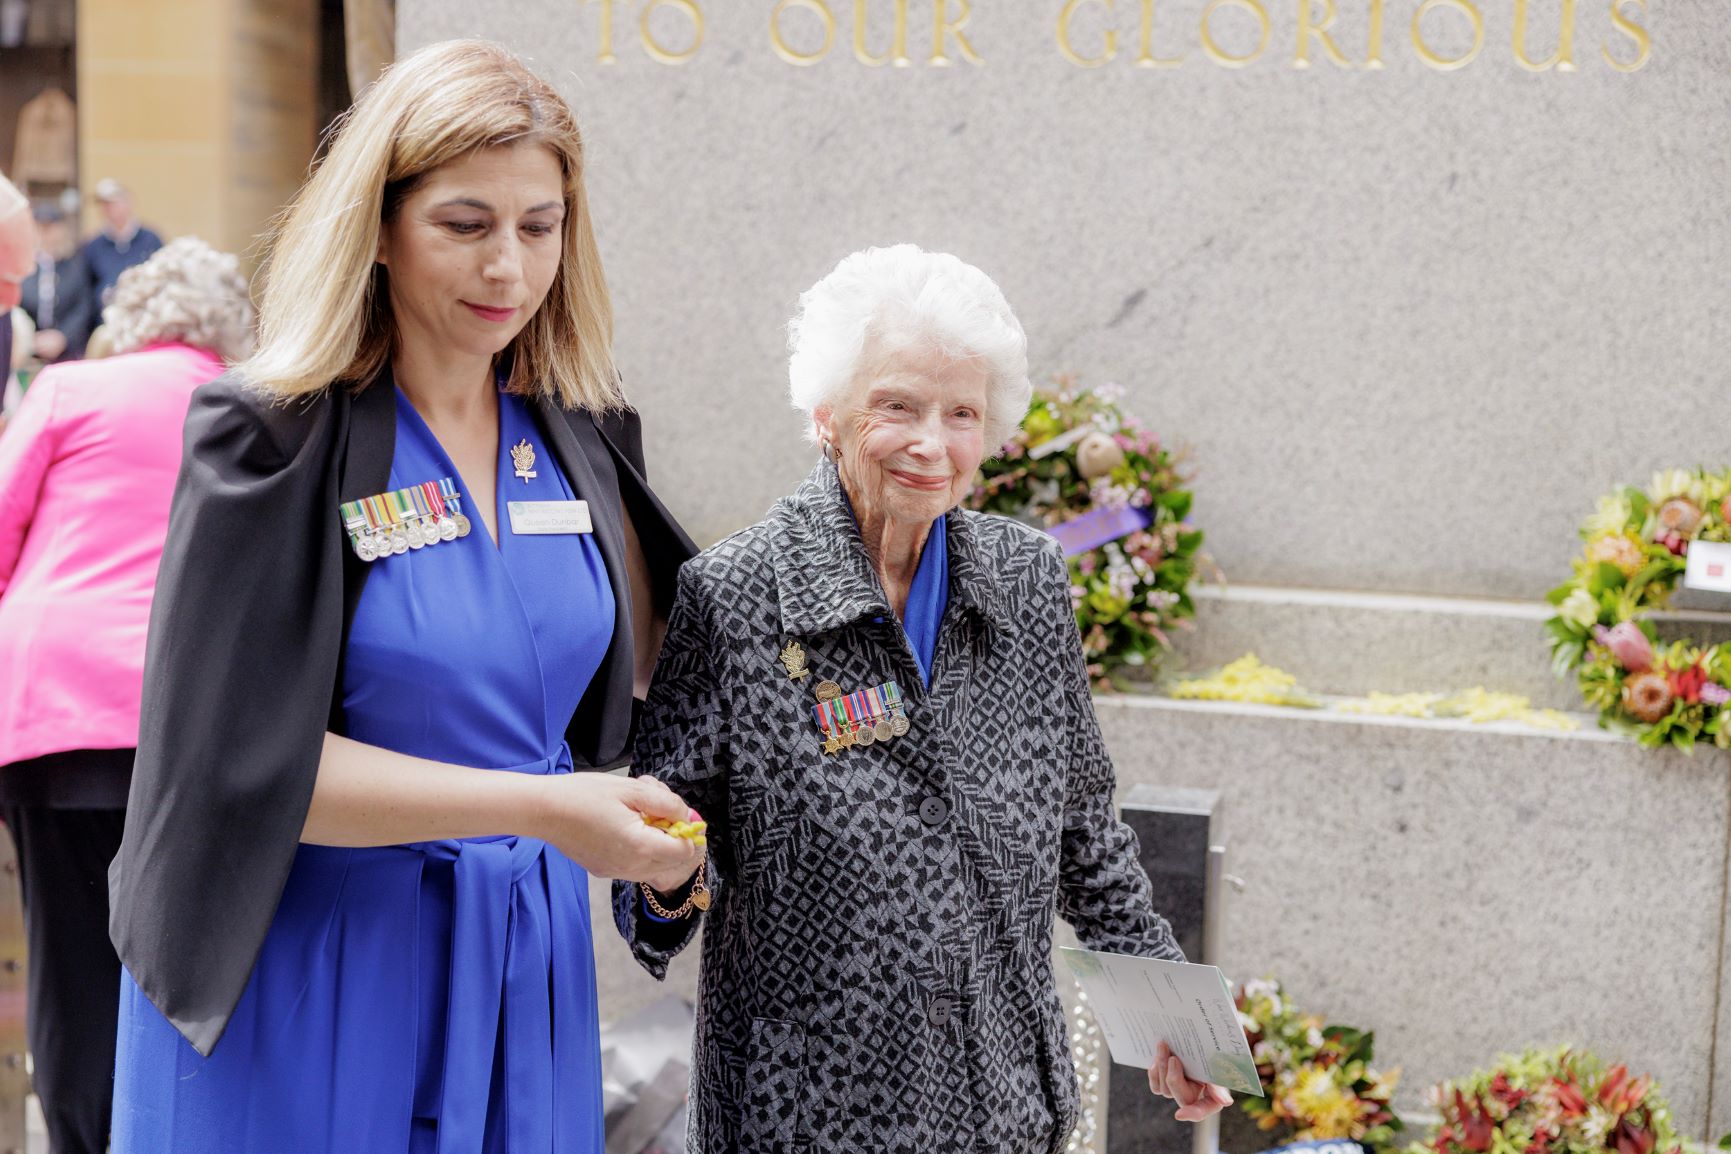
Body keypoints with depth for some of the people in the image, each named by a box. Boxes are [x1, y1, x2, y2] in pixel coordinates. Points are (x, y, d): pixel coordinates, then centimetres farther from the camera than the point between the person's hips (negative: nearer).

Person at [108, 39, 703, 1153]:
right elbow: (240, 757, -19)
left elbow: (635, 673, 17)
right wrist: (538, 806, -23)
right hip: (309, 966, -4)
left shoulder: (579, 435, 2)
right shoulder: (276, 438, -13)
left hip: (526, 959, 5)